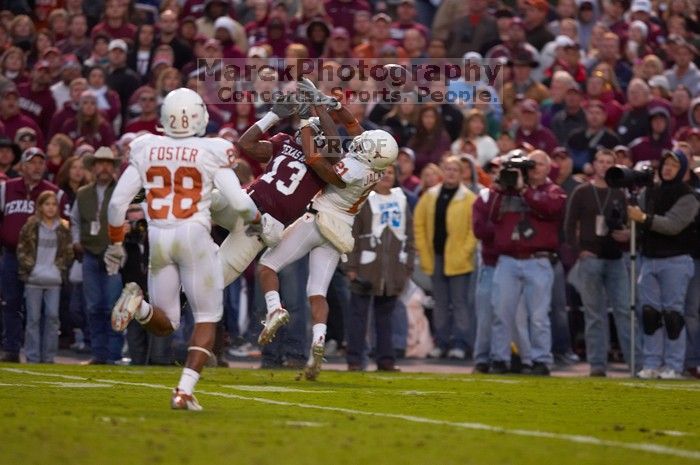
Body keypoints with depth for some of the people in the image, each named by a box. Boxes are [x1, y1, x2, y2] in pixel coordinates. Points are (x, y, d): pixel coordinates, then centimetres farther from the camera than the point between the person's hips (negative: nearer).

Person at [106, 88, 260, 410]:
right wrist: (255, 218, 16)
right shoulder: (211, 152, -5)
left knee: (165, 325, 15)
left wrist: (115, 244, 20)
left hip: (158, 239, 3)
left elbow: (117, 202, 7)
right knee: (207, 319, 10)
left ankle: (138, 305, -20)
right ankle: (184, 390, -7)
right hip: (194, 236, -3)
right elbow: (239, 202, -7)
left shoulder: (145, 149, 5)